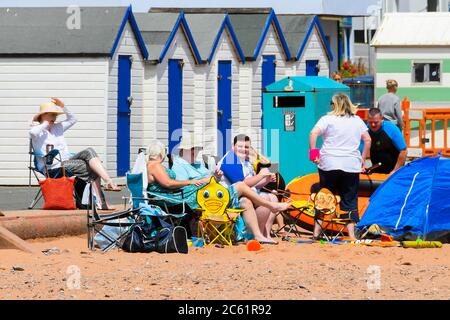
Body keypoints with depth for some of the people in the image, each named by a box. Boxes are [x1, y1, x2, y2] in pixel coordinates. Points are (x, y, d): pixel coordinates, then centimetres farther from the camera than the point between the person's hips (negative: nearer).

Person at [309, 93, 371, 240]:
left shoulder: (328, 119, 0)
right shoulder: (358, 121, 11)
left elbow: (313, 133, -14)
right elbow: (367, 140, 11)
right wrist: (362, 159, 15)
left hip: (329, 164, -2)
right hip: (352, 165, 2)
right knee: (350, 200, 6)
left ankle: (316, 232, 5)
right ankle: (351, 232, -2)